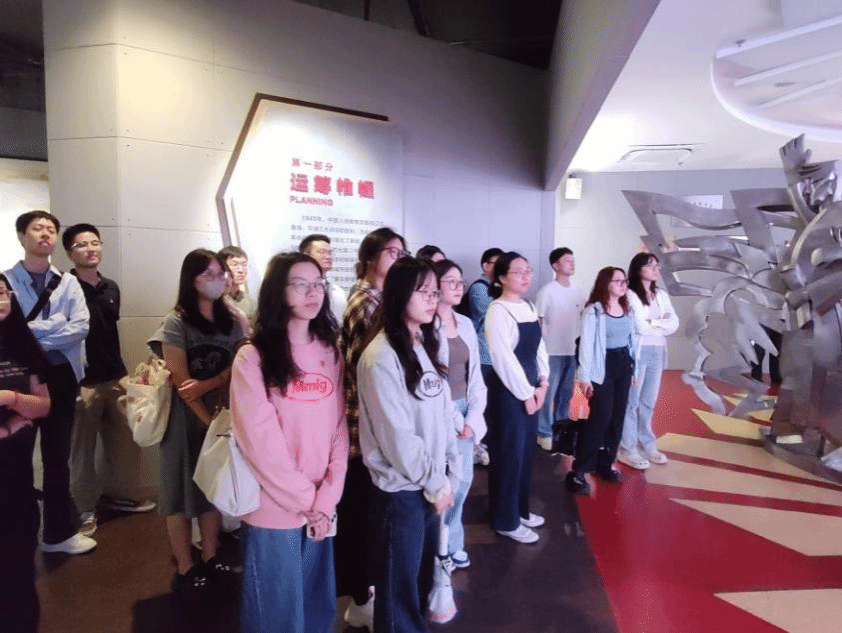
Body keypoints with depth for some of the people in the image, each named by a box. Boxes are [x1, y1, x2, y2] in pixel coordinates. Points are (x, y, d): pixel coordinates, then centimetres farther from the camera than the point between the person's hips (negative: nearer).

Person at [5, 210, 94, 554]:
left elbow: (80, 328, -8)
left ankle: (59, 531, 26)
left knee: (57, 455, 12)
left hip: (61, 376, 3)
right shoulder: (6, 280, -2)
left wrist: (29, 333, -15)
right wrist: (53, 325, -17)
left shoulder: (68, 282, 5)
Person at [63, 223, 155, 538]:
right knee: (81, 449, 5)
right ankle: (84, 510, 20)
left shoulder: (111, 288, 11)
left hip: (115, 377, 6)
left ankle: (116, 494, 32)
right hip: (81, 381, -6)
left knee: (126, 443, 13)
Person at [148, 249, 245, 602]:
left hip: (220, 413, 4)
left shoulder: (231, 322, 4)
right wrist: (208, 419, -15)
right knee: (183, 488, 4)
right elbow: (180, 381, -14)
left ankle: (210, 560, 25)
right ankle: (185, 570, 16)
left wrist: (207, 386, -21)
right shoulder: (176, 322, -9)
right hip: (185, 416, -4)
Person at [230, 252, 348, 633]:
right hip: (273, 511, -4)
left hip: (320, 510, 4)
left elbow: (339, 430, 2)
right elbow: (260, 442, -13)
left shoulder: (331, 353, 4)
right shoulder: (252, 358, -10)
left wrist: (326, 501, -6)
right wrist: (305, 500, -10)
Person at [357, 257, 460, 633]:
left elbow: (444, 414, 7)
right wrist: (435, 483, -9)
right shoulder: (381, 357, -19)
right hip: (401, 488, -7)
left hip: (431, 483, 7)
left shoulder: (426, 345, 6)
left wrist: (449, 475, 4)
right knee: (399, 581, 12)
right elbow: (397, 436, -19)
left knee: (423, 572, 22)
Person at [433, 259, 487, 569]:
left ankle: (452, 543, 34)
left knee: (463, 479, 14)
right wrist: (452, 420, -12)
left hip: (465, 411, 7)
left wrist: (472, 416, -1)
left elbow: (474, 372, 9)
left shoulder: (466, 323, 9)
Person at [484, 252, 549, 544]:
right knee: (509, 454, 3)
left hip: (530, 389, 9)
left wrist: (542, 383, 3)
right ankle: (506, 520, 20)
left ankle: (520, 510, 36)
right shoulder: (498, 311, -16)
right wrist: (526, 394, -15)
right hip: (508, 391, -9)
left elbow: (539, 346, 13)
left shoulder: (529, 307, 10)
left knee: (526, 452, 18)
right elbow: (504, 359, -20)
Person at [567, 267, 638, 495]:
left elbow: (633, 340, 15)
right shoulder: (593, 310, -11)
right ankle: (578, 470, -3)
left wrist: (634, 368, 14)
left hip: (624, 365, 7)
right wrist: (585, 376, -15)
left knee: (617, 417, 9)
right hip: (603, 367, -7)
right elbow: (586, 344, -13)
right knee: (600, 417, -9)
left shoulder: (627, 309, 10)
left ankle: (606, 463, 24)